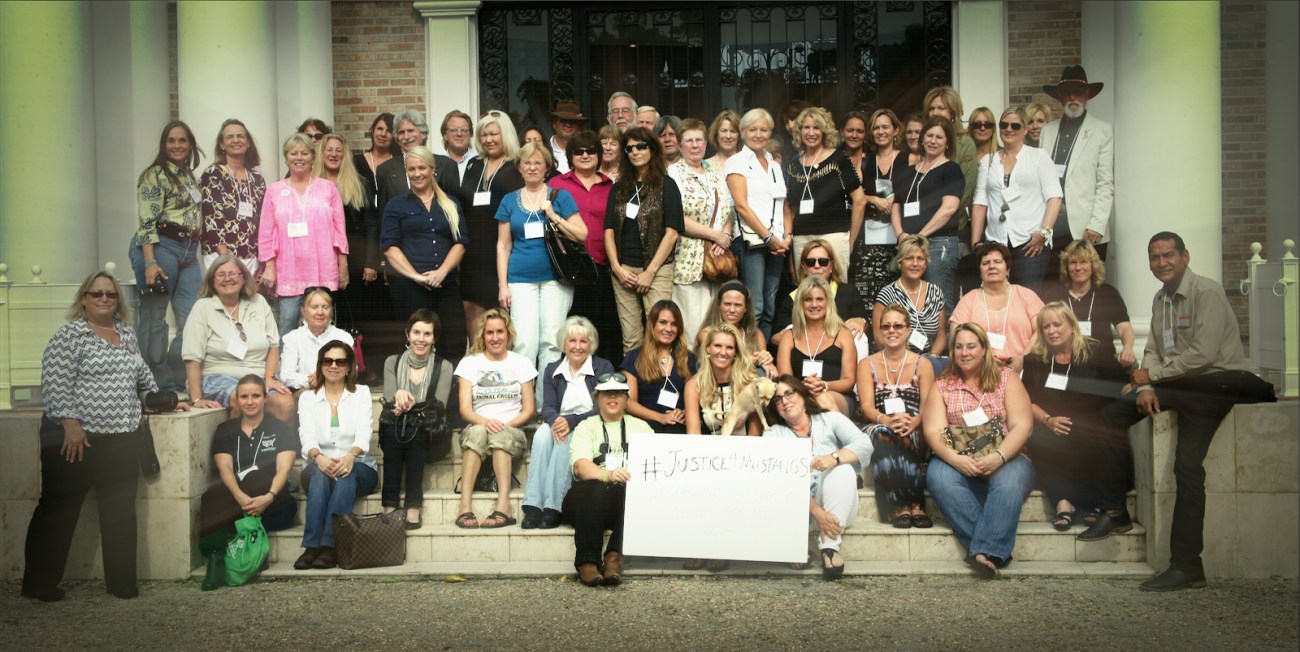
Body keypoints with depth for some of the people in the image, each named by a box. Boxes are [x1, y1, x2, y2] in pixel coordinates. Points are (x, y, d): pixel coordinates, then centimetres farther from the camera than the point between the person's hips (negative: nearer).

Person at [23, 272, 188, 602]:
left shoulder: (127, 333, 15)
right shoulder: (69, 335, -5)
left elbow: (142, 374, 27)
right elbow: (55, 385, -13)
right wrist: (70, 424, -19)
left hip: (122, 440, 6)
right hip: (76, 438, -6)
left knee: (120, 513, 8)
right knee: (58, 512, 4)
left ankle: (121, 581, 16)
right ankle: (38, 585, 14)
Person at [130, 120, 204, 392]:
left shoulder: (190, 177, 20)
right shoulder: (155, 175, -2)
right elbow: (147, 222, -10)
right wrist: (150, 262, -19)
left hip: (189, 252, 7)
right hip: (161, 247, -7)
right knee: (154, 321, -2)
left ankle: (178, 384, 12)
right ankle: (161, 387, 3)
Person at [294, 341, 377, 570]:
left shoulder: (361, 393, 10)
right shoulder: (308, 398, 12)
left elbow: (363, 434, -6)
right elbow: (307, 437, -6)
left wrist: (351, 456, -30)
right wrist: (318, 457, -30)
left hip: (358, 467, 0)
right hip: (318, 466, 1)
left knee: (346, 474, -35)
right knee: (321, 474, -34)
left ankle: (329, 546, -41)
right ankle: (312, 546, -41)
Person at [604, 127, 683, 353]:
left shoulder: (666, 185, 2)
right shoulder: (619, 188, 14)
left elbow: (671, 233, -4)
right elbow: (609, 230, 11)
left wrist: (650, 271, -9)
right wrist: (617, 268, -2)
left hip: (657, 269, -4)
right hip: (623, 270, 4)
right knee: (630, 340, 3)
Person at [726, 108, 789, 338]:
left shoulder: (775, 165, 21)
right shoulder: (737, 162, 2)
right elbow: (742, 206, -8)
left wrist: (787, 236, 3)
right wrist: (768, 237, -12)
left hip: (776, 243, 6)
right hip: (750, 240, -6)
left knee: (770, 309, 5)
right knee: (754, 308, -12)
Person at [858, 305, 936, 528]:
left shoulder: (922, 364, 12)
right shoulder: (867, 365, 14)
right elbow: (867, 407, 0)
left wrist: (912, 423, -23)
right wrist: (887, 420, -24)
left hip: (914, 432, 0)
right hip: (878, 427, 1)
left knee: (902, 437, -37)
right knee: (882, 434, -36)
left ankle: (902, 506, -35)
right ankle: (913, 505, -35)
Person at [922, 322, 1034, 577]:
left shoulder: (1006, 378, 8)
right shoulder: (941, 386, 12)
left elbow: (1021, 426, -3)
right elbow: (933, 431, -1)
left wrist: (998, 457, -22)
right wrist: (955, 459, -21)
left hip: (1004, 459, -1)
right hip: (957, 462, 1)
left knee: (1010, 480, -35)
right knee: (938, 475, -32)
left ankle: (986, 551, -39)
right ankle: (995, 549, -34)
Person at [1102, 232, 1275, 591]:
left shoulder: (1207, 292, -11)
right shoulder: (1160, 299, 14)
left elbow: (1203, 354, -20)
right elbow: (1153, 352, 11)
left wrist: (1152, 376, -11)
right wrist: (1145, 386, -9)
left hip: (1215, 382, -8)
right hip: (1178, 385, 8)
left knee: (1187, 467, -18)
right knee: (1110, 413, -5)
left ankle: (1187, 567, -15)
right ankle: (1116, 505, 2)